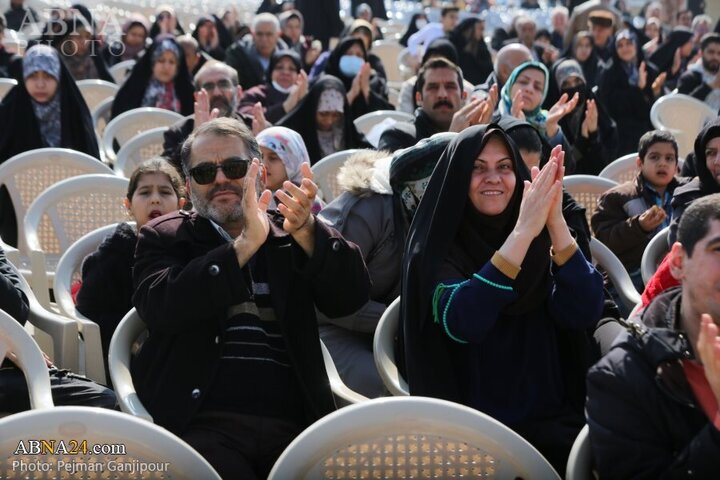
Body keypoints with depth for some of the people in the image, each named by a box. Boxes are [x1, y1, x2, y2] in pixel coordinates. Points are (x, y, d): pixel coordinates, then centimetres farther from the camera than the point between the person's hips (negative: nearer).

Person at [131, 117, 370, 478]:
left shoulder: (292, 239, 16)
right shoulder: (164, 237, 12)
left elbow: (350, 298, 1)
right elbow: (159, 308, -7)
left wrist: (306, 231, -16)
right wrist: (244, 245, -15)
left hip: (294, 424, 2)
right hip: (205, 423, -2)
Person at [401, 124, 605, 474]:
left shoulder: (539, 243, 6)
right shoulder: (439, 249, -4)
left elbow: (584, 314, -9)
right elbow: (462, 324, -22)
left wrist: (555, 223, -18)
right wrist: (522, 231, -25)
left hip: (552, 423, 3)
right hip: (471, 432, -3)